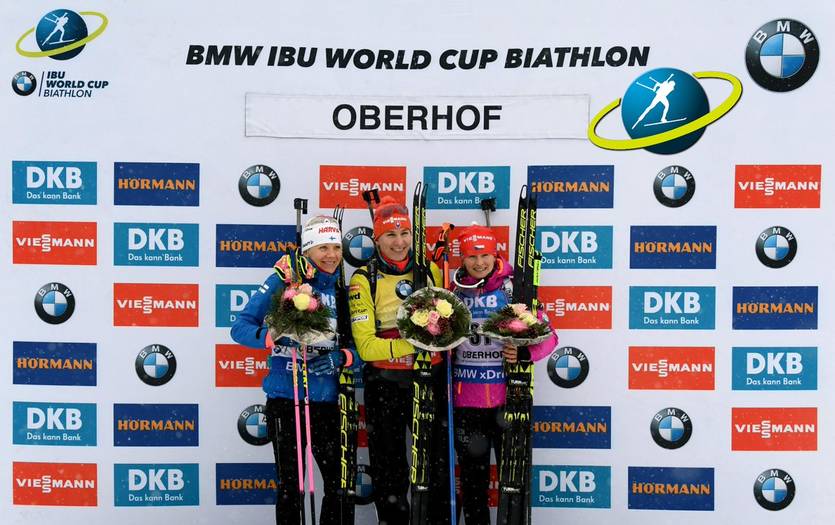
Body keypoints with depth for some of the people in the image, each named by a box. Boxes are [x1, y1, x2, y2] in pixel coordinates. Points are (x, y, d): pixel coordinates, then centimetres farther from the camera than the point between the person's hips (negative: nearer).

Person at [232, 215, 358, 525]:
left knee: (339, 485, 6)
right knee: (289, 487, 6)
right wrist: (275, 337, -26)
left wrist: (342, 357, -16)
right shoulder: (282, 281, -4)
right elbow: (240, 328, -8)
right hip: (285, 399, -3)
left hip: (328, 402, 3)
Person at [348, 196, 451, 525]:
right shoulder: (364, 280, -8)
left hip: (430, 380, 2)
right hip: (385, 386, -2)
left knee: (438, 465, 10)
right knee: (389, 474, 12)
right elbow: (366, 346, -16)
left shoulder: (431, 270, 2)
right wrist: (414, 344, -25)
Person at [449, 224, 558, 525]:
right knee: (472, 474, 13)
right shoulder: (454, 291, 7)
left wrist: (525, 352, -23)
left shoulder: (514, 288, -3)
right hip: (466, 401, 3)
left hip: (508, 398, -3)